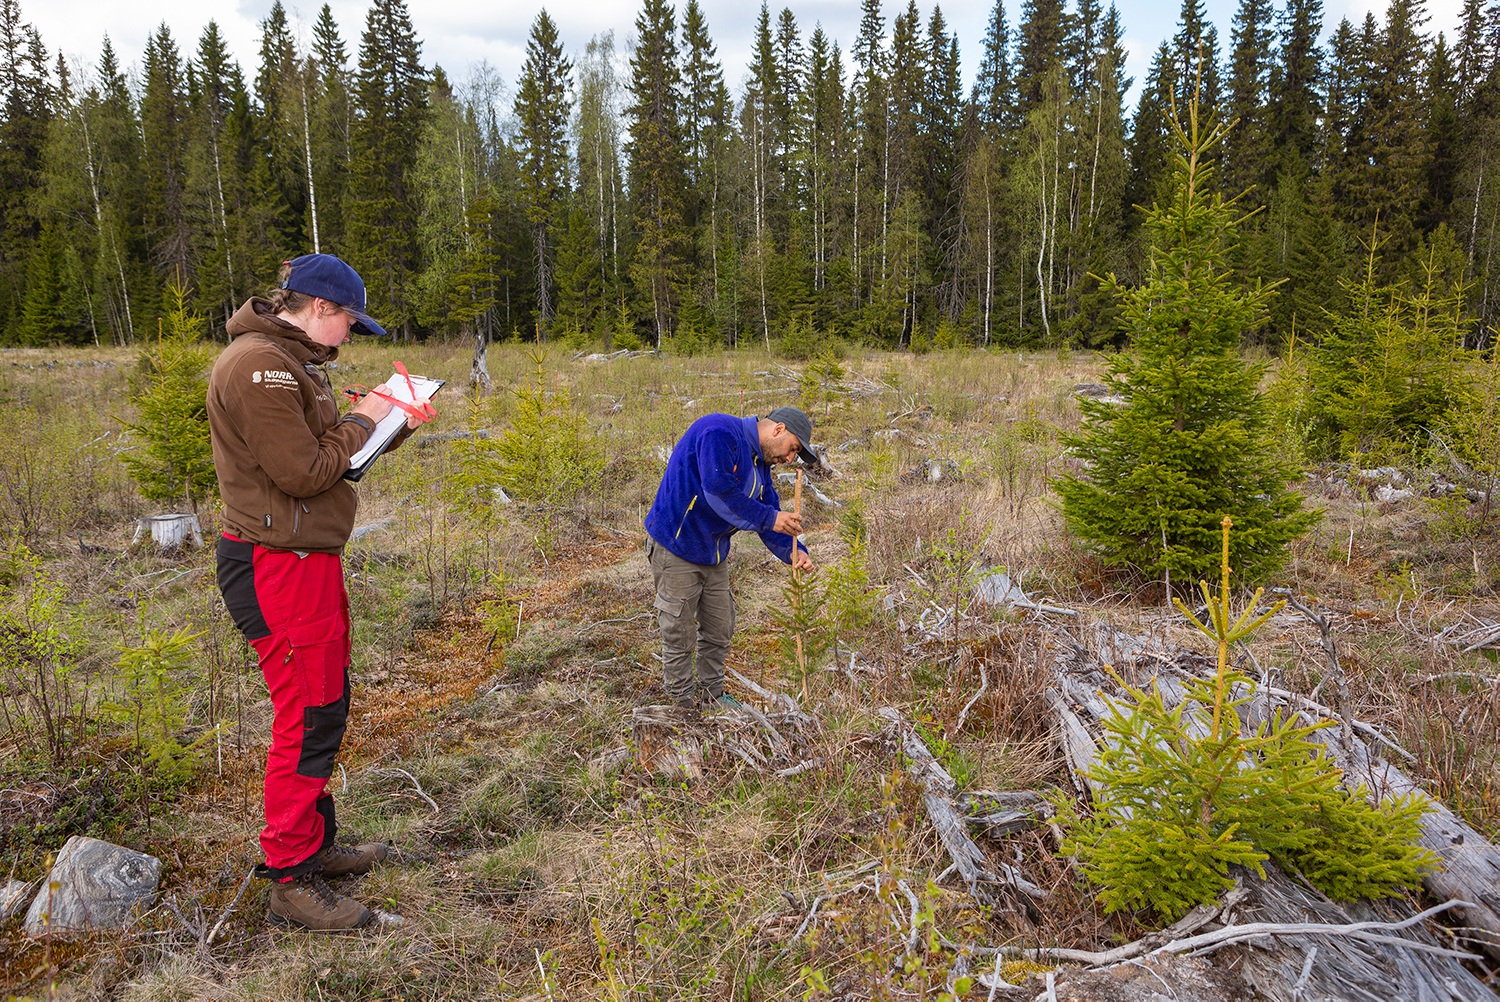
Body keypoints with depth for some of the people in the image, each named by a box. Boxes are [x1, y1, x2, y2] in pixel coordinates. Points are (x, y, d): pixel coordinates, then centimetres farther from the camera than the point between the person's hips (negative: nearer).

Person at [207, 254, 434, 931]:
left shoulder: (291, 361, 16)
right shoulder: (259, 366, -17)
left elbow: (328, 452, 15)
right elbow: (303, 472, -21)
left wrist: (392, 427, 4)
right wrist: (362, 421, -9)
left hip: (308, 559, 11)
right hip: (280, 568, -11)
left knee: (324, 707, 18)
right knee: (307, 718, -4)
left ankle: (315, 842, 32)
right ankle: (291, 880, 9)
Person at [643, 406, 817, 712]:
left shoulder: (760, 463, 11)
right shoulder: (720, 432, -21)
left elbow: (770, 510, 9)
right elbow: (719, 490, -31)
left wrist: (793, 550, -8)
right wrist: (769, 518, -25)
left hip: (714, 554, 9)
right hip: (676, 548, -9)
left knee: (720, 629, 16)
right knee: (680, 634, 3)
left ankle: (712, 693, 33)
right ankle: (685, 703, 17)